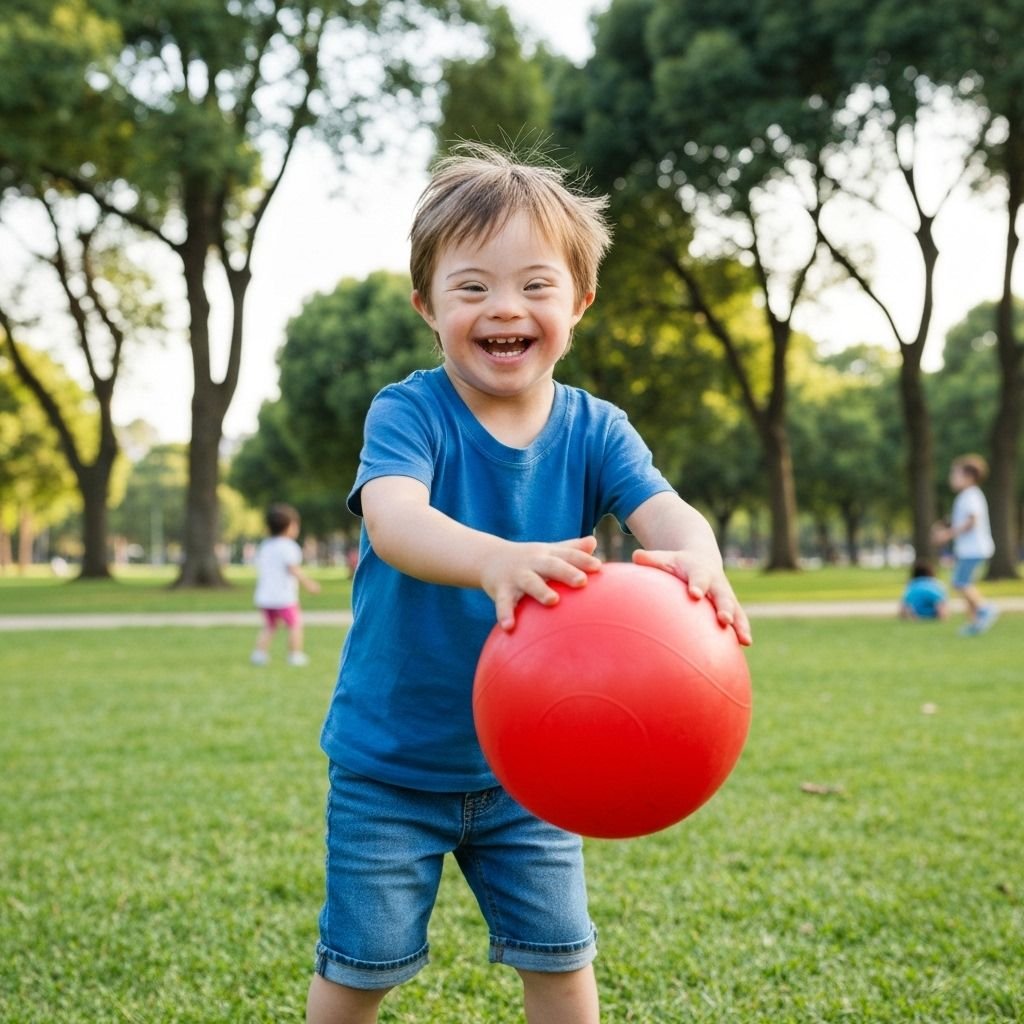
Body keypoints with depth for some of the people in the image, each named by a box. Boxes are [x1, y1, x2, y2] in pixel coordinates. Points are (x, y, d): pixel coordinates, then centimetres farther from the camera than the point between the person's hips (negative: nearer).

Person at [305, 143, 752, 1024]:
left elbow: (665, 511, -24)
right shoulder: (408, 413, -18)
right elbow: (393, 519, -38)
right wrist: (496, 560, -60)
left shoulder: (594, 431, -7)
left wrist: (696, 560, -50)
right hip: (391, 761, -2)